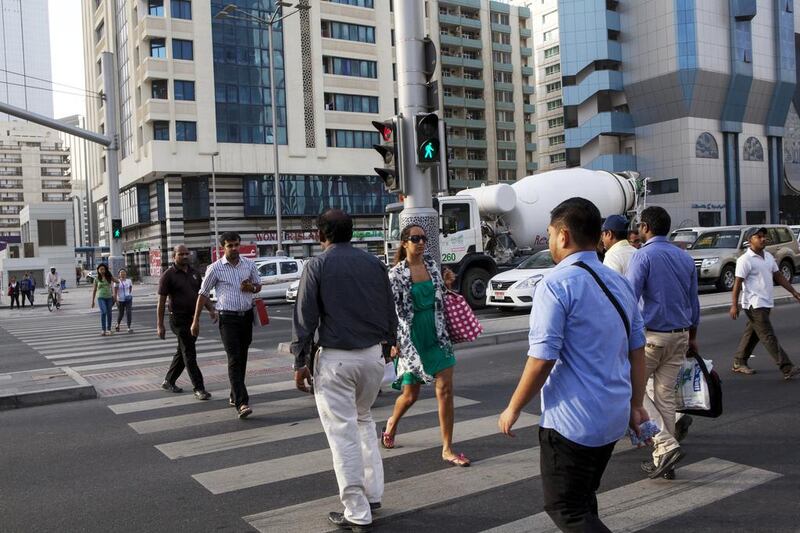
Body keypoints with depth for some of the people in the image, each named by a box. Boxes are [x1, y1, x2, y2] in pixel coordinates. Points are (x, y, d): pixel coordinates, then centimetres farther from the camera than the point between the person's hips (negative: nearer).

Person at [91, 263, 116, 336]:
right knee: (103, 312, -20)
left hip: (109, 297, 2)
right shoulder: (97, 279, 2)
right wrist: (92, 301, 7)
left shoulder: (109, 277, 3)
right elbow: (94, 290, 7)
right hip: (101, 298, -2)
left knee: (109, 313, 7)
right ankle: (103, 330, -19)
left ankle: (108, 329, 22)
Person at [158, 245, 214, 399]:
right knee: (189, 354, -7)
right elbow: (161, 302, -8)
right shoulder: (168, 275, -7)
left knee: (182, 352, 16)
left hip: (193, 319, 7)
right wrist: (159, 325, -12)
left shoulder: (194, 273, 11)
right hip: (179, 320, -7)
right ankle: (199, 389, -6)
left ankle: (168, 381, 32)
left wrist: (211, 310, 3)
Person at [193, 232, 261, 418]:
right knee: (234, 360, -12)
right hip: (228, 318, -4)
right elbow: (203, 294, 1)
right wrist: (196, 320, 0)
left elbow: (258, 285, 19)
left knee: (242, 359, 12)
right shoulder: (215, 268, -4)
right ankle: (241, 403, -19)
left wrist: (251, 287, -7)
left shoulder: (249, 265, 6)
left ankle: (234, 396, 27)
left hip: (247, 316, 4)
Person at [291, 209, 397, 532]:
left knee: (343, 433, 2)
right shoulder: (374, 263, 6)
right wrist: (388, 344, 19)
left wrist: (300, 362, -1)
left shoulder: (317, 266, -6)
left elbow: (305, 319, -7)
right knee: (364, 421, 24)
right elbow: (390, 311, 10)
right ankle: (372, 495, 26)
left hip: (335, 359, -5)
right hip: (373, 354, 5)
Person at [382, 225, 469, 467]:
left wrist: (445, 283, 3)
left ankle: (448, 449, 5)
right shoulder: (396, 274, -9)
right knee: (410, 395, 9)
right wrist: (393, 342, -13)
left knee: (445, 390, -3)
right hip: (412, 339, -4)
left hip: (437, 335, 4)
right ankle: (392, 423, 43)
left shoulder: (431, 264, 5)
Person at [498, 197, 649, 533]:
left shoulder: (556, 285, -16)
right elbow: (637, 351, 11)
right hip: (615, 417, 8)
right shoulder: (619, 283, 8)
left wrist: (513, 408, -7)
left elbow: (542, 360, -19)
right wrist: (636, 405, 19)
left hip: (571, 421, -8)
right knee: (583, 499, 23)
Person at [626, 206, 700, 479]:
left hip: (651, 336, -7)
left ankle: (666, 445, -7)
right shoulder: (685, 257, 11)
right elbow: (694, 301, 17)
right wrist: (692, 336, 26)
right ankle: (662, 459, 15)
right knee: (666, 395, 11)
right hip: (680, 336, 7)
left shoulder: (643, 255, -11)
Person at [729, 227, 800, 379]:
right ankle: (787, 368, -10)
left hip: (766, 303, 8)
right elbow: (738, 283, -14)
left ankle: (739, 363, 26)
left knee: (752, 334, 15)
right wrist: (734, 305, -16)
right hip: (754, 304, -8)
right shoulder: (745, 260, -13)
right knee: (769, 337, -8)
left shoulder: (769, 257, 12)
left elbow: (778, 276, 18)